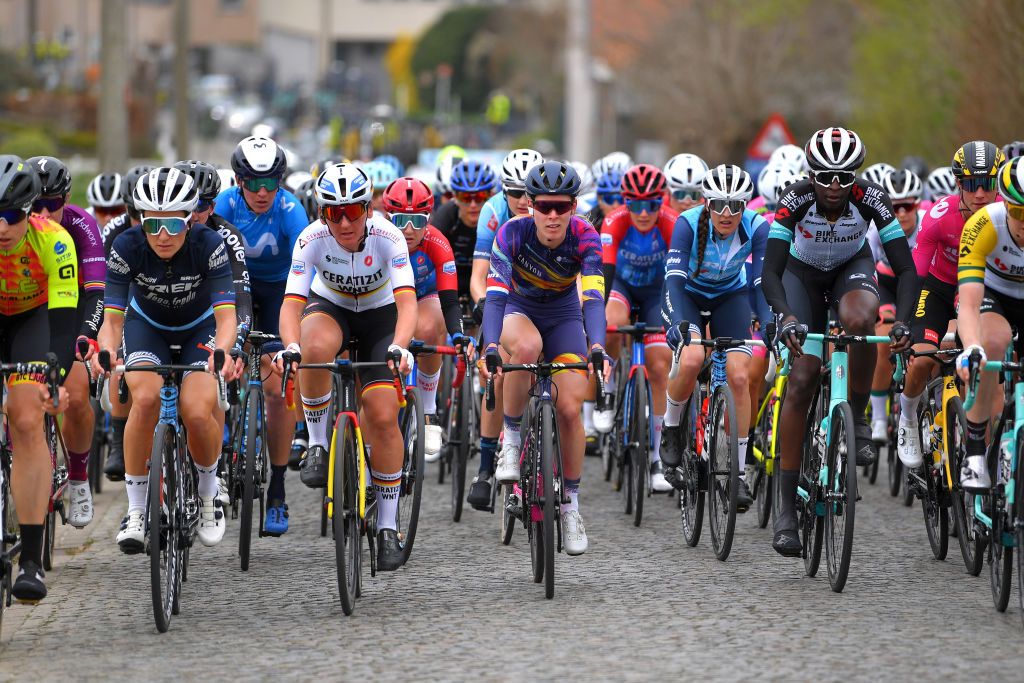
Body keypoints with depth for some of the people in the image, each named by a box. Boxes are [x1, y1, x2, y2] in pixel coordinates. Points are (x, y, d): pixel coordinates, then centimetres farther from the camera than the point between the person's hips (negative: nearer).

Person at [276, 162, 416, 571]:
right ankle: (318, 445, -17)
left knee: (383, 415, -15)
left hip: (379, 314, 0)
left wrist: (399, 347, -56)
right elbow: (292, 302, -32)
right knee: (316, 348, -38)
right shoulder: (312, 240, -26)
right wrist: (290, 346, -53)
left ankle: (387, 527, -3)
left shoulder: (388, 237, -29)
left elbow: (407, 300, -37)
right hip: (329, 306, 0)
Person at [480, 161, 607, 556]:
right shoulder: (512, 234, -27)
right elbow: (495, 294, -35)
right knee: (527, 346, -38)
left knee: (570, 408, -13)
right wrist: (490, 348, -51)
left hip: (563, 315, 1)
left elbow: (593, 298, -35)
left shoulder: (584, 238, -25)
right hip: (519, 310, -1)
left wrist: (597, 348, -53)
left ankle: (571, 504, 4)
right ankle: (512, 437, -18)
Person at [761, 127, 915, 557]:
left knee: (859, 319, -38)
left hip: (852, 268, 0)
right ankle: (786, 509, -10)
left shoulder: (870, 199, -30)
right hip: (803, 274, 0)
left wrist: (903, 320, -48)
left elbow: (905, 269, -31)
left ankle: (857, 417, -13)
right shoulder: (795, 200, -31)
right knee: (801, 381, -14)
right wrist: (786, 316, -55)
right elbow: (770, 271, -36)